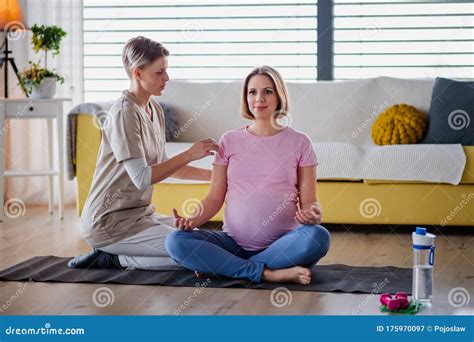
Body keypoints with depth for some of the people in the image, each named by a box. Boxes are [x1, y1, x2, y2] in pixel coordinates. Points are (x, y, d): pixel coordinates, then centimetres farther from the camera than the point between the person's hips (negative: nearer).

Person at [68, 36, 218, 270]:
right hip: (109, 222, -10)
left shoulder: (155, 110, 10)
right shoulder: (124, 112, -18)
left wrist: (211, 175, 10)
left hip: (138, 213, 10)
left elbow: (161, 165, 17)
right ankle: (110, 259, -5)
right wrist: (189, 155, -20)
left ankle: (113, 257, 8)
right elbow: (142, 178, -23)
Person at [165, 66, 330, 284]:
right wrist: (193, 220, -13)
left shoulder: (298, 142, 4)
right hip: (234, 242, 1)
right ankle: (268, 273, -23)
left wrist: (312, 214, -22)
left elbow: (309, 201, 2)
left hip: (281, 243, -1)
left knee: (318, 236, -34)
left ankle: (218, 266, -21)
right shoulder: (229, 141, 8)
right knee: (175, 241, -23)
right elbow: (215, 198, 7)